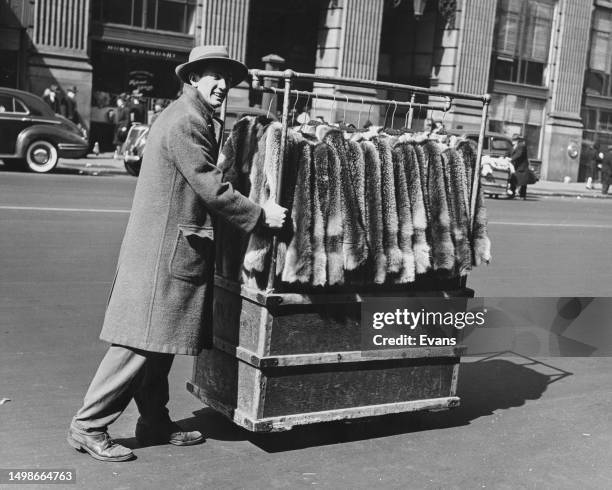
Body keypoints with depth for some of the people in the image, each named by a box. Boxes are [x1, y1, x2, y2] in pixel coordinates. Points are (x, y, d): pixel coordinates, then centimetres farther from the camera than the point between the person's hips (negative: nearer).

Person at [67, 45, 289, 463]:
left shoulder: (195, 119, 18)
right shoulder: (184, 122, -15)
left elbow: (208, 184, 19)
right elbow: (212, 189, -19)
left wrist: (256, 212, 15)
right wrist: (261, 216, -10)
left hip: (173, 248, 11)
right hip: (165, 250, -11)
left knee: (160, 343, 15)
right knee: (142, 343, -6)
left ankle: (156, 424, 25)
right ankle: (89, 427, 3)